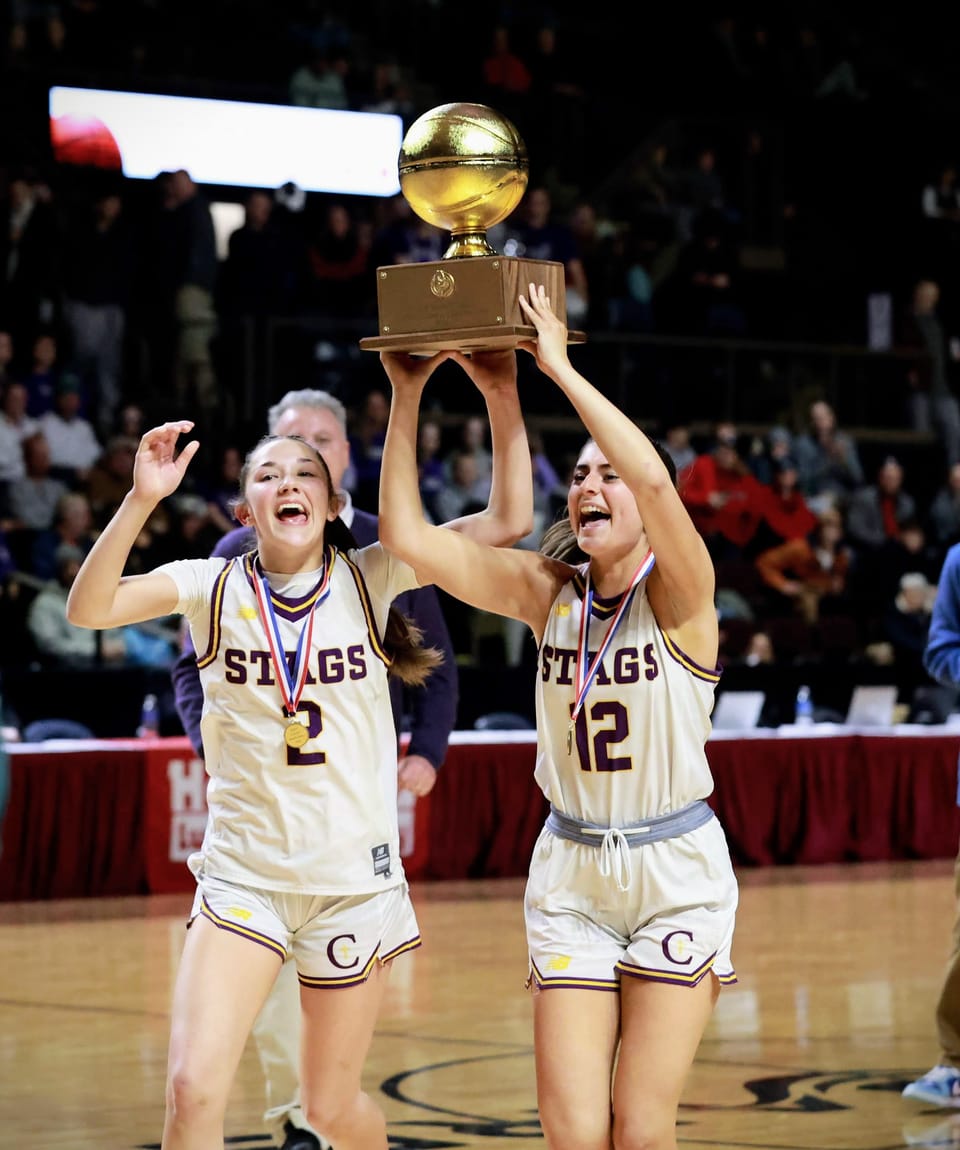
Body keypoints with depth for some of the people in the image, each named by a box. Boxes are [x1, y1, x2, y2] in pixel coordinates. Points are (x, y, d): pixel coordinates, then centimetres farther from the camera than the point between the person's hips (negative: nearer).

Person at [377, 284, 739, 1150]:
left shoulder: (679, 594, -10)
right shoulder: (547, 590, 1)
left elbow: (654, 478, -31)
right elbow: (407, 538, -8)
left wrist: (560, 367, -27)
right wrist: (406, 398, -12)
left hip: (676, 874, -3)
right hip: (570, 874, 3)